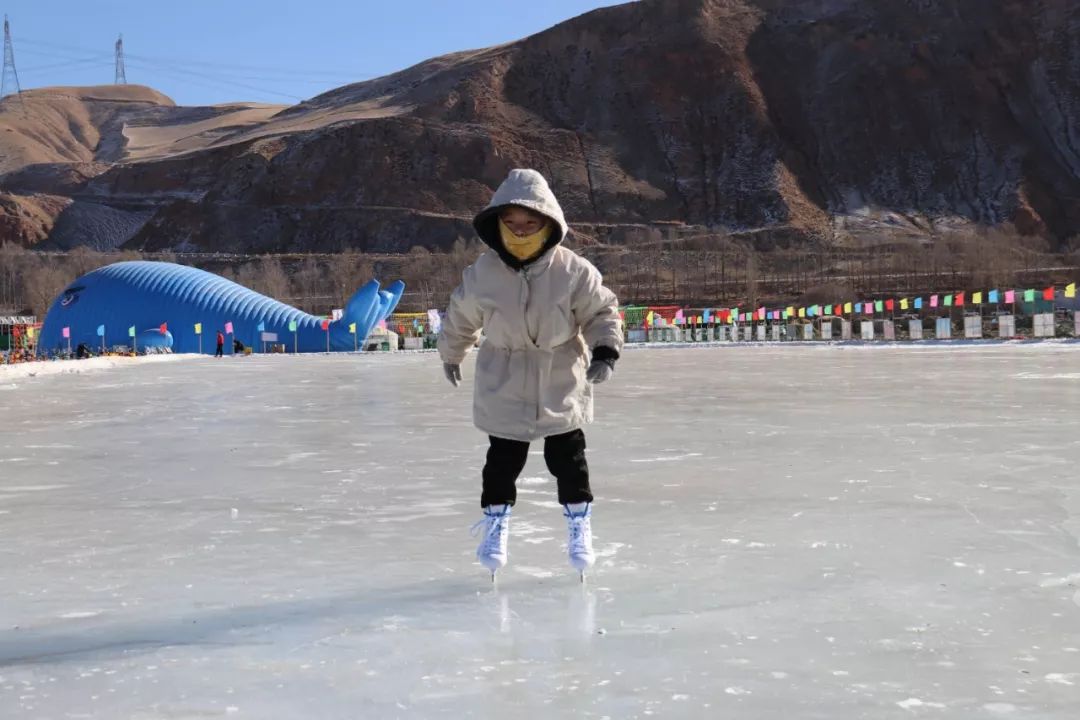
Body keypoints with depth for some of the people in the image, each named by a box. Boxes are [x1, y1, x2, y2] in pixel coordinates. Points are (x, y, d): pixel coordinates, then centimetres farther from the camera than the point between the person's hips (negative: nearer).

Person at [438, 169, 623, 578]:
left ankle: (579, 527, 25)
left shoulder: (573, 271, -15)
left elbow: (602, 311, -4)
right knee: (503, 461, 9)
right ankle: (496, 522, 28)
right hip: (504, 388, 1)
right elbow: (461, 318, 6)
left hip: (562, 385, 0)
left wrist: (605, 350, -18)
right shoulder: (483, 273, -11)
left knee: (568, 460, 9)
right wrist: (451, 355, 19)